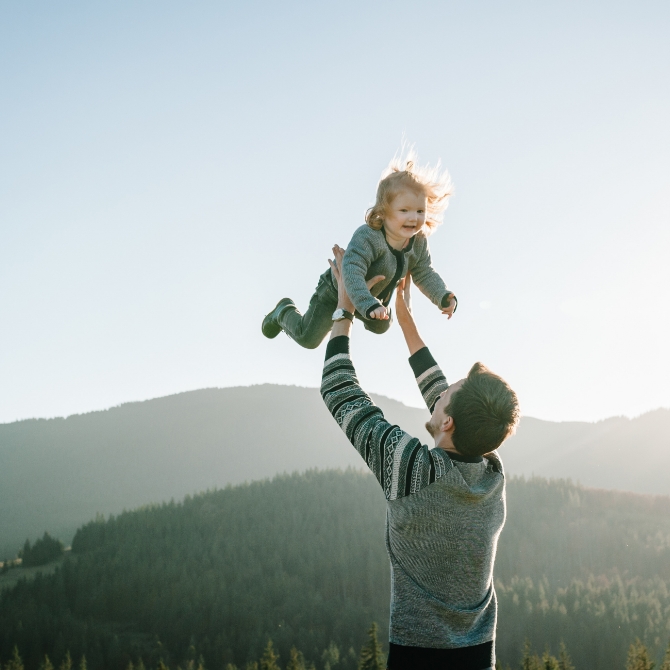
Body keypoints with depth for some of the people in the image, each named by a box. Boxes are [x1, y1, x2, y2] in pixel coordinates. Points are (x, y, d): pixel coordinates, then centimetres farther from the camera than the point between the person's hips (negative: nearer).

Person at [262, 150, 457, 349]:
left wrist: (444, 297, -22)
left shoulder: (419, 242, -21)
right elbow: (352, 273, -51)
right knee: (308, 338, 1)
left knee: (381, 327, 27)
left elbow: (424, 273, -7)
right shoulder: (367, 237, -44)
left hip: (375, 295, 6)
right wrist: (368, 305, -63)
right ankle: (283, 312, 32)